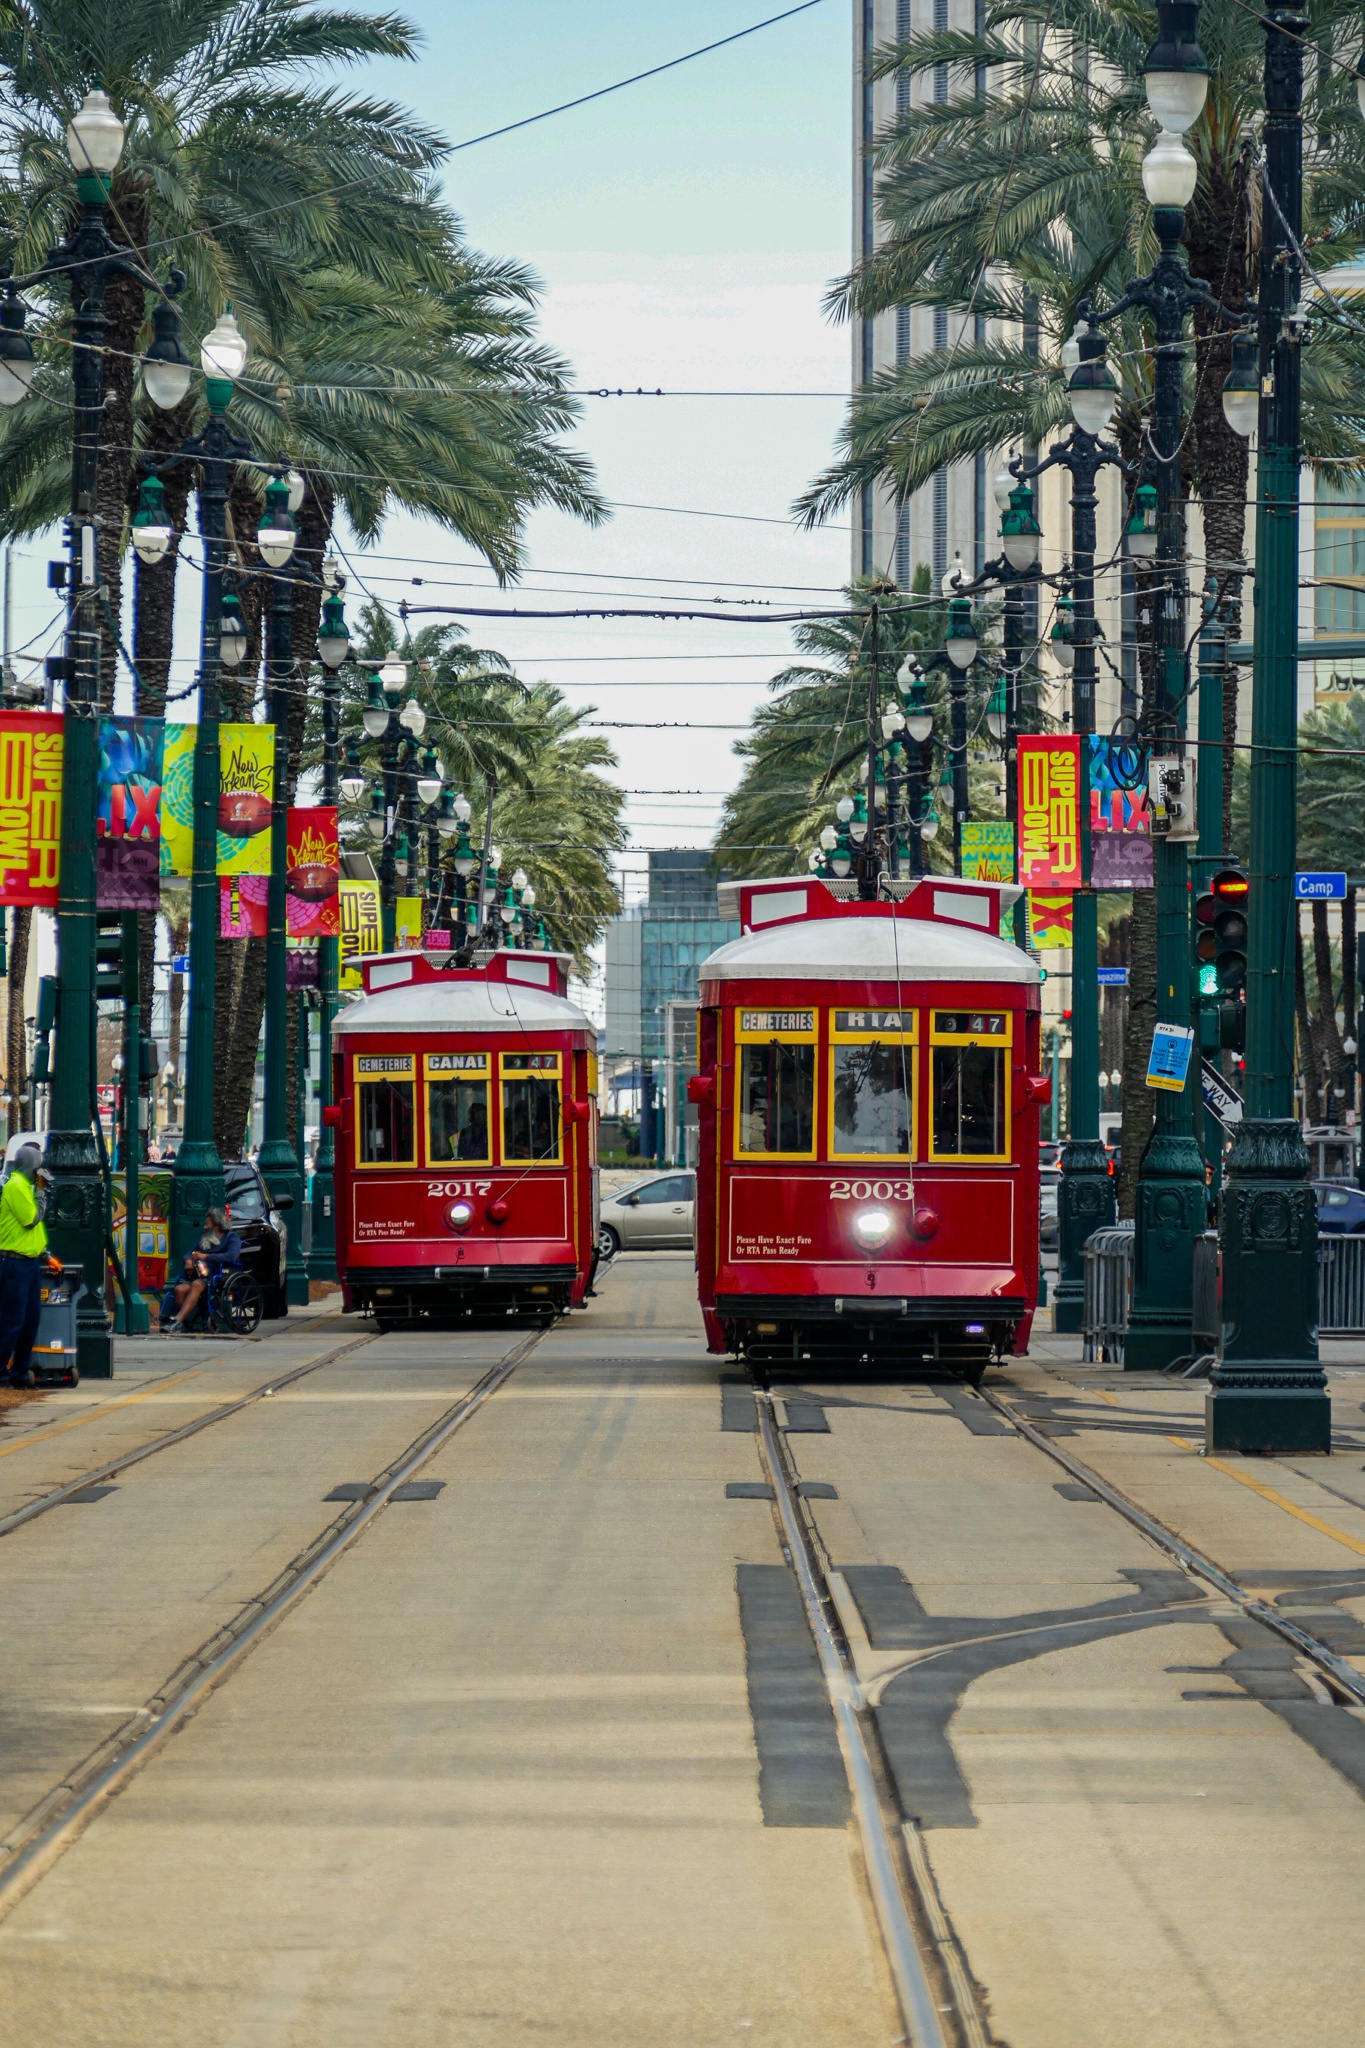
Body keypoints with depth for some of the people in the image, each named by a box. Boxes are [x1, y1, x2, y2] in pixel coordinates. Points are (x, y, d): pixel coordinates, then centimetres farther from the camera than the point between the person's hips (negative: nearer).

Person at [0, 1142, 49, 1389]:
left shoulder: (26, 1187, 18)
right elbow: (31, 1218, -18)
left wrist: (43, 1252, 18)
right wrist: (40, 1193, -5)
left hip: (30, 1262, 10)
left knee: (31, 1320, 10)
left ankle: (20, 1371, 15)